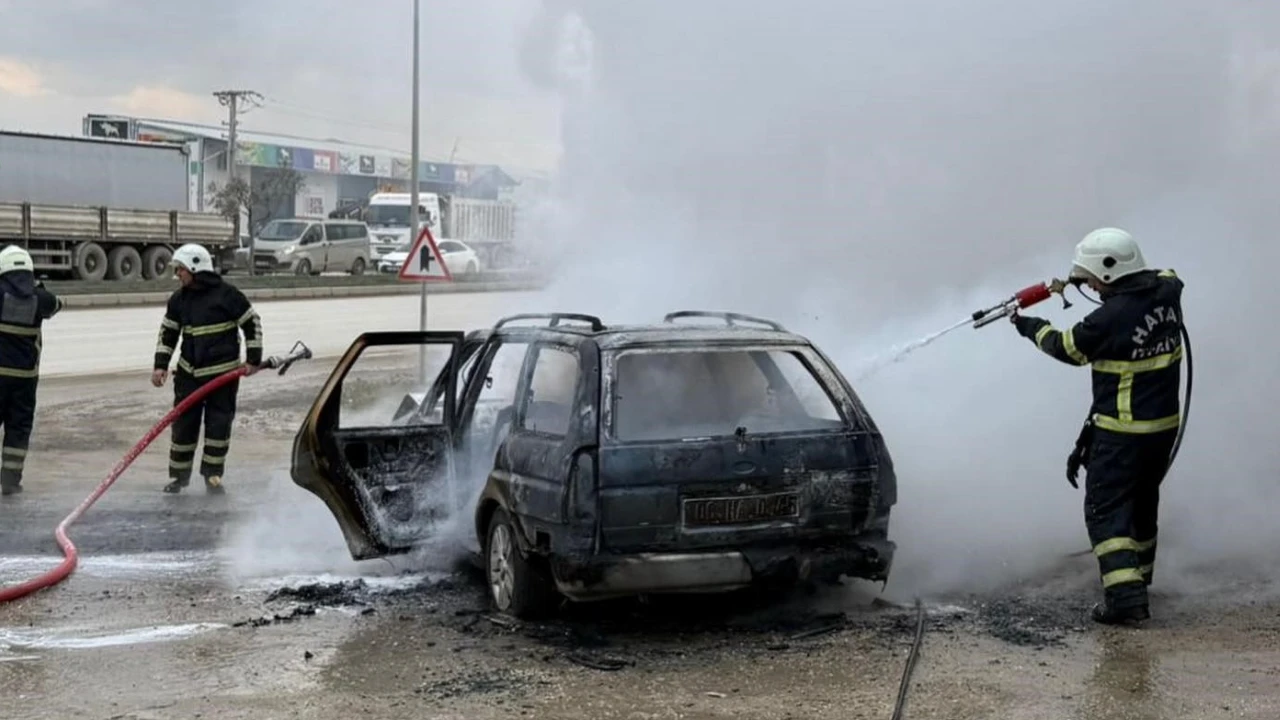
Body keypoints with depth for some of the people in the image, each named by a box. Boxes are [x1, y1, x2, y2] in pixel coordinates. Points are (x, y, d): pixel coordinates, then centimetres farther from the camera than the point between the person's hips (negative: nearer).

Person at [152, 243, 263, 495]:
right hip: (189, 373, 4)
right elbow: (168, 332, 11)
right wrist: (160, 365, 3)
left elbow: (252, 323, -5)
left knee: (219, 425, 2)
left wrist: (253, 359, -7)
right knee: (183, 423, 3)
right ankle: (179, 474, 15)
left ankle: (213, 475, 14)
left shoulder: (227, 294, -11)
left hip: (223, 373, -4)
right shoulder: (178, 299, 4)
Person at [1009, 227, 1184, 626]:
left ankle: (1125, 592, -12)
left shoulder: (1108, 320, -24)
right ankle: (1139, 573, 37)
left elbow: (1068, 347, -6)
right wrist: (1106, 285, 13)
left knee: (1106, 508, -2)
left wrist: (1032, 328, 13)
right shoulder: (1167, 290, -4)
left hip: (1121, 432, -8)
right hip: (1165, 424, 8)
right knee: (1143, 502, 22)